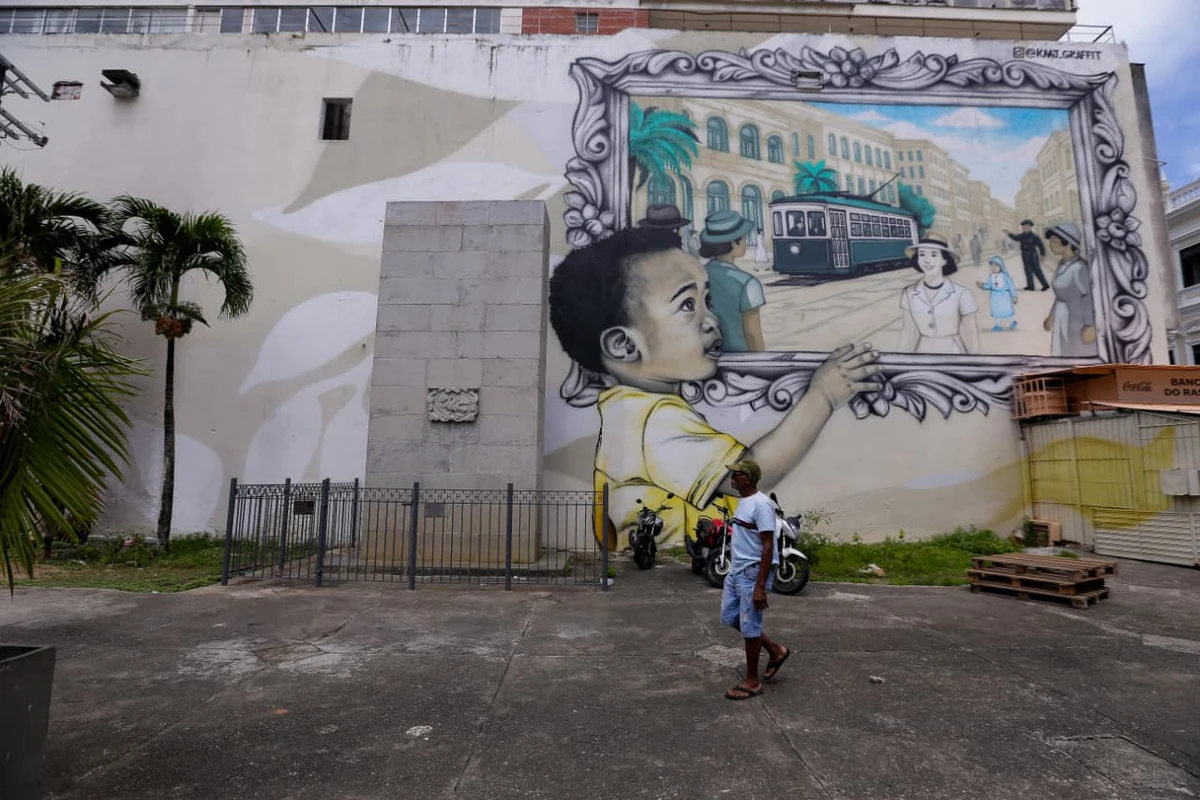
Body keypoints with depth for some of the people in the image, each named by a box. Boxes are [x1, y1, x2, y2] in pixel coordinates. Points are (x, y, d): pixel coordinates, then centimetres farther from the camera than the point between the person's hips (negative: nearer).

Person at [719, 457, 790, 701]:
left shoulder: (761, 504, -19)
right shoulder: (743, 502, 11)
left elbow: (768, 547, -21)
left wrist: (760, 586, -23)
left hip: (753, 573, -10)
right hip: (736, 571, 10)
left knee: (749, 626, 1)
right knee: (729, 618, 16)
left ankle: (752, 682, 18)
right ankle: (775, 650, 30)